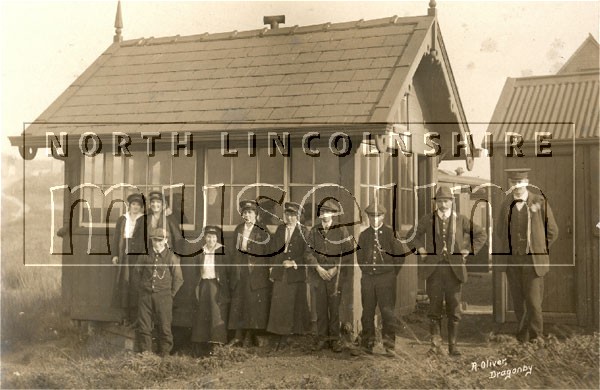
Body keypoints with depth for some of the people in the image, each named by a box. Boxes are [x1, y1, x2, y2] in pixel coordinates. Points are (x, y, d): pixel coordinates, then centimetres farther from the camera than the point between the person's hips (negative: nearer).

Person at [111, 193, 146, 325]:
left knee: (135, 283, -5)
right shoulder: (122, 219, 11)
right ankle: (126, 315, 8)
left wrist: (143, 254, -14)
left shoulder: (143, 220, 2)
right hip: (123, 254, 3)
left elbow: (146, 238, -4)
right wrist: (115, 254, 3)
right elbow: (116, 236, 11)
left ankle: (135, 317, 0)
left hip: (137, 254, -3)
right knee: (123, 282, 2)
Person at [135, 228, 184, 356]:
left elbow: (178, 278, 3)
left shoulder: (171, 257, -3)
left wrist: (170, 294, 3)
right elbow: (138, 271, 20)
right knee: (143, 326, 3)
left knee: (164, 326, 0)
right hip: (146, 294, 3)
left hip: (163, 296, -2)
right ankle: (145, 353, 13)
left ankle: (164, 354, 11)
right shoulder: (144, 255, 5)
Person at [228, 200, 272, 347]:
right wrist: (237, 267, 7)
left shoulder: (262, 230, -3)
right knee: (238, 303, 4)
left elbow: (267, 253, -5)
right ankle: (239, 336, 9)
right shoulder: (238, 229, 13)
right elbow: (236, 251, 16)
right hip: (241, 271, 5)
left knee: (255, 304, -3)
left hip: (257, 273, -5)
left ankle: (251, 336, 4)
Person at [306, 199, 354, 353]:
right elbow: (309, 252, 5)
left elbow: (348, 252, -1)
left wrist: (336, 269, -9)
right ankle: (322, 338, 13)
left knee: (334, 307, 0)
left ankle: (334, 338, 9)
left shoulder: (341, 230, 1)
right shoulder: (314, 231, 9)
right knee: (321, 307, 4)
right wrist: (318, 268, -8)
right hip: (318, 275, 2)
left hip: (336, 275, -2)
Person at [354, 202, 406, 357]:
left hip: (386, 277, -3)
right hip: (367, 277, 3)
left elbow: (400, 254, 1)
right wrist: (365, 270, 11)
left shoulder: (390, 233, 0)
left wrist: (392, 273, 4)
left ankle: (389, 345, 3)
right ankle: (367, 344, 14)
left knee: (388, 312, -4)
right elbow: (359, 256, 19)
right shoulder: (364, 235, 10)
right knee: (367, 312, 6)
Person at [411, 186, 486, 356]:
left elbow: (481, 234, 12)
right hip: (434, 269, 0)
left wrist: (470, 251, 3)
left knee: (454, 309, 2)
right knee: (435, 308, 0)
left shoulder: (461, 220, 4)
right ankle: (435, 344, 6)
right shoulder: (427, 220, 6)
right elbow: (415, 235, 23)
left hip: (454, 269, 0)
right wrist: (420, 248, 7)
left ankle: (452, 344, 11)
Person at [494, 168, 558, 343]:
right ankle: (522, 338, 20)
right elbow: (499, 232, 17)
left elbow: (552, 232, 4)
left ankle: (536, 338, 13)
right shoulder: (506, 204, 6)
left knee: (533, 301, -4)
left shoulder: (540, 202, -4)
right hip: (511, 261, 3)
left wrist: (537, 249, 6)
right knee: (518, 302, 8)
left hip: (532, 262, -3)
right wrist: (499, 256, 11)